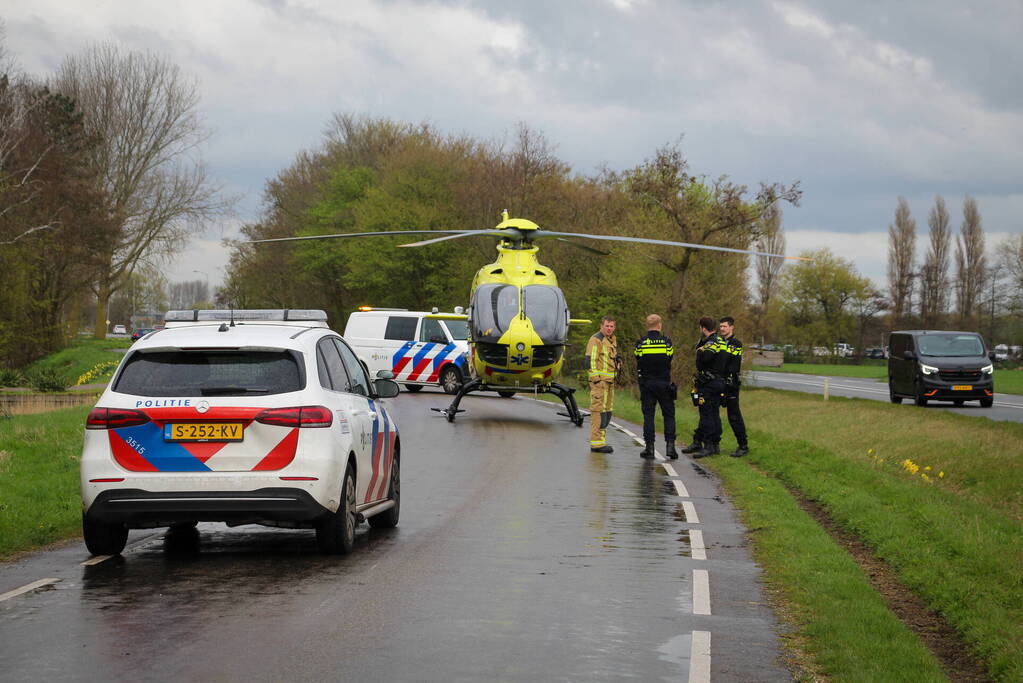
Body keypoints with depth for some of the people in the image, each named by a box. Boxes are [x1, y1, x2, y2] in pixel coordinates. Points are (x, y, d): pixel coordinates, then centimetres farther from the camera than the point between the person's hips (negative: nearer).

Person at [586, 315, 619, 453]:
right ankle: (596, 443, -11)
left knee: (607, 412, 11)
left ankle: (601, 440, 17)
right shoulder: (596, 340, -11)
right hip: (599, 381, -9)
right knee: (599, 411, -11)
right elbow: (590, 360, -16)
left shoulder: (612, 340, 18)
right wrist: (596, 379, -20)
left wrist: (615, 378, 23)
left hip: (609, 381, 9)